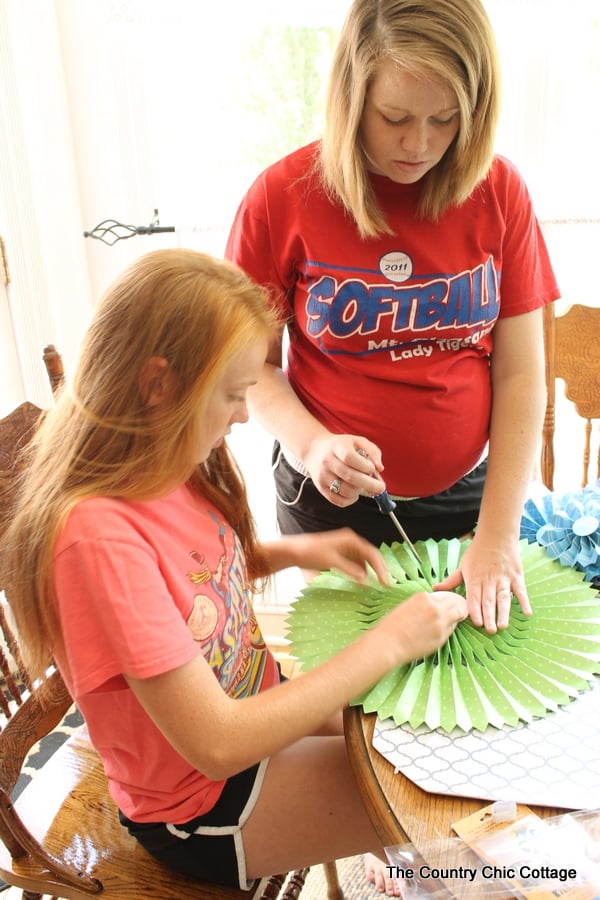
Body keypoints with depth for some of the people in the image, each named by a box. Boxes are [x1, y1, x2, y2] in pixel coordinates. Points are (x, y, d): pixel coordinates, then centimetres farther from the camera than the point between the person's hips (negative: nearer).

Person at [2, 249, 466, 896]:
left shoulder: (166, 469, -10)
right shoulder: (98, 534, -34)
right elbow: (217, 744, -31)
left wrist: (291, 552, -6)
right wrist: (389, 642, -26)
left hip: (251, 703, 7)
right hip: (199, 803, -7)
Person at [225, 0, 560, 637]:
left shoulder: (498, 191, -8)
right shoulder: (282, 197, -12)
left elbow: (519, 373, -8)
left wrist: (499, 533, -12)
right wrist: (310, 445, -25)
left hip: (466, 491, 2)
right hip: (331, 501, -1)